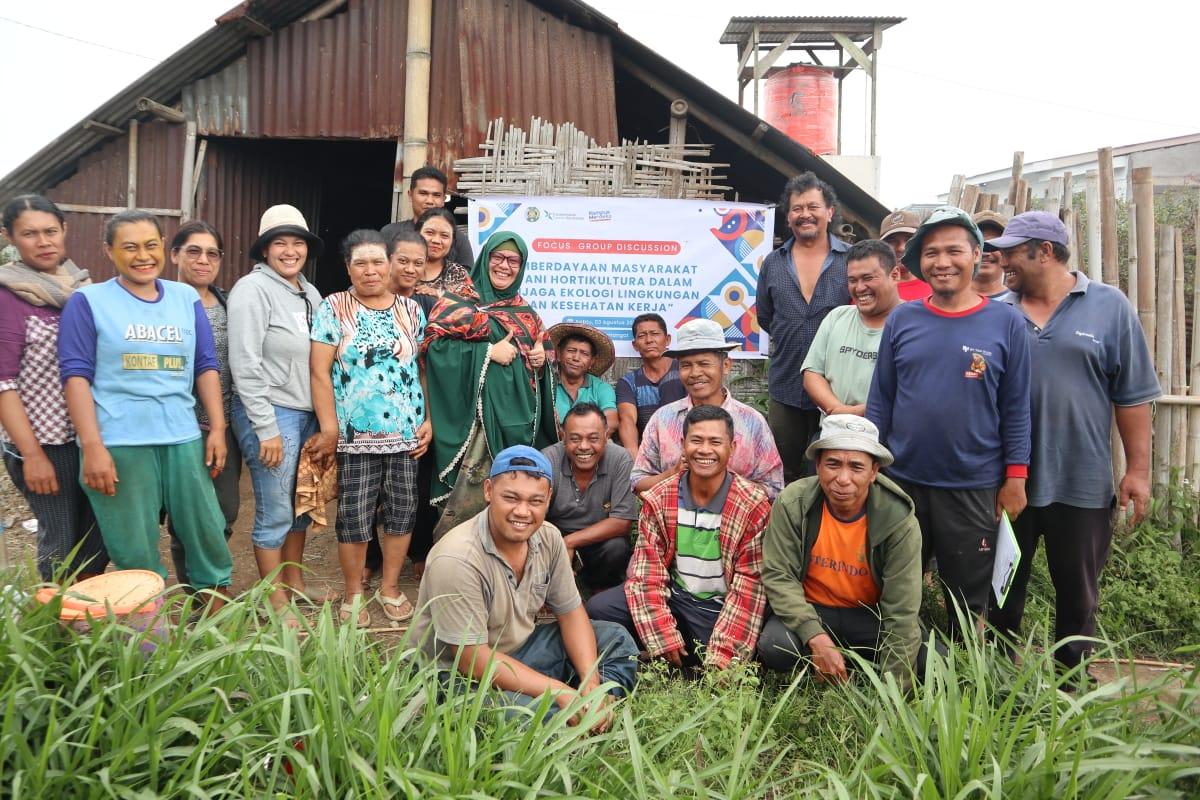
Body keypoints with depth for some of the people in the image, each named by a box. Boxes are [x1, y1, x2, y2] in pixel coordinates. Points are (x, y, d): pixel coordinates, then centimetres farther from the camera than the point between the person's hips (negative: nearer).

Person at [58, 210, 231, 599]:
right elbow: (75, 375, -4)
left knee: (208, 536, 10)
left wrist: (218, 428, 4)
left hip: (183, 439, 4)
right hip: (119, 443, -3)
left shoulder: (186, 298, 12)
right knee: (136, 553, 4)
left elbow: (206, 366, 12)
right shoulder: (88, 300, 2)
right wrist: (92, 446, -12)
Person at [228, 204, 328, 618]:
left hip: (308, 413, 7)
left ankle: (295, 583, 34)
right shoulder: (252, 289, -10)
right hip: (271, 413, -7)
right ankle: (277, 605, 14)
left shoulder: (310, 292, 11)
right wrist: (266, 428, -16)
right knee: (275, 512, 0)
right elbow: (245, 365, -15)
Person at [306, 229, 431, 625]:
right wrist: (329, 429, -11)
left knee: (402, 510, 8)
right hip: (355, 434, -3)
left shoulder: (411, 310, 8)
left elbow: (423, 368, 10)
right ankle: (353, 594, 19)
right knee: (354, 515, 2)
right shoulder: (333, 308, -1)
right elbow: (320, 371, -5)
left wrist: (428, 421, 2)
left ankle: (390, 587, 26)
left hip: (406, 432, 3)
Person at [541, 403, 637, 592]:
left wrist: (570, 542, -25)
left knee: (618, 548, -30)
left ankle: (599, 587, 5)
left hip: (599, 539, 0)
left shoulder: (620, 460, -18)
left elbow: (622, 522, -20)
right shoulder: (547, 461, -19)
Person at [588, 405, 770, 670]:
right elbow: (648, 571, -8)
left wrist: (723, 657, -20)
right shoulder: (658, 499, -5)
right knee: (599, 608, -17)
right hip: (673, 597, 2)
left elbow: (749, 585, -13)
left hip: (722, 609, -2)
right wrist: (665, 641, -18)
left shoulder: (755, 505, -11)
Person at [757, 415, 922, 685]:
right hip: (811, 611, -1)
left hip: (872, 616, 1)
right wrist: (817, 639, -29)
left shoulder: (899, 520, -19)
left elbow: (902, 610, -17)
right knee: (774, 646, -32)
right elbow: (778, 575, -17)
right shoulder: (792, 504, -19)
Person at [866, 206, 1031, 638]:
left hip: (974, 487, -2)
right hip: (900, 481, 2)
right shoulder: (902, 319, 1)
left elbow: (1016, 407, -1)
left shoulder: (1005, 321, -3)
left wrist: (1015, 477, -4)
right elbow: (880, 400, 4)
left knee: (969, 602, 13)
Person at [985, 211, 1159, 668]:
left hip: (1083, 484, -1)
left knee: (1078, 596, 13)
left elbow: (1132, 396, -1)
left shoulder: (1109, 307, -2)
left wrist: (1138, 469, -4)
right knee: (1002, 591, 13)